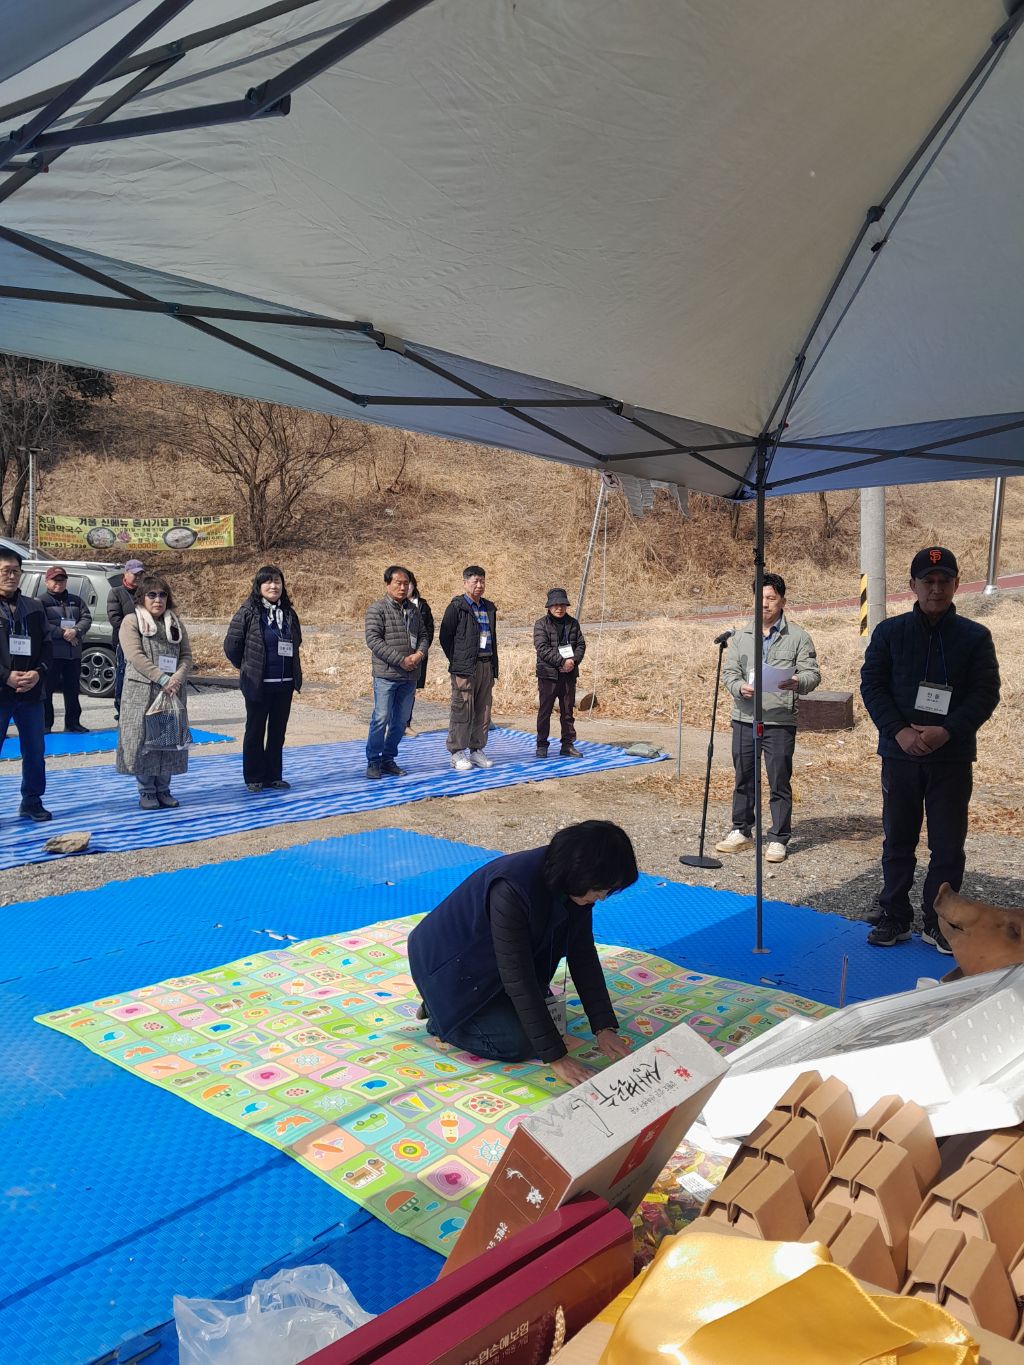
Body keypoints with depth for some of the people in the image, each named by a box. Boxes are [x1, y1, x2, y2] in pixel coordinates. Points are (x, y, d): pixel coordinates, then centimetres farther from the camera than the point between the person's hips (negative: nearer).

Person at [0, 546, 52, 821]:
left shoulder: (34, 608, 10)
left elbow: (46, 645, 8)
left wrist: (38, 673, -9)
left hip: (31, 692, 4)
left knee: (35, 751, 11)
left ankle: (32, 801, 24)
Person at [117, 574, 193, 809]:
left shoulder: (175, 623, 15)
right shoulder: (131, 621, 0)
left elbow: (186, 655, 7)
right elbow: (135, 655, -12)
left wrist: (177, 679, -12)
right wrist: (162, 679, -20)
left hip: (172, 692, 4)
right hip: (142, 692, -4)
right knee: (143, 740, -2)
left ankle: (163, 789, 16)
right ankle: (146, 791, 9)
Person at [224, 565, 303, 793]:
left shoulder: (288, 613, 7)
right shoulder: (248, 612, -9)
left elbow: (296, 645, 17)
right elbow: (231, 645, -6)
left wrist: (294, 674, 12)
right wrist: (246, 668, 5)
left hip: (285, 684, 5)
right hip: (258, 684, -5)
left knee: (278, 732, 11)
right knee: (255, 732, 6)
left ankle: (274, 776, 20)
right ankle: (253, 778, 15)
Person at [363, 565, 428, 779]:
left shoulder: (412, 609, 14)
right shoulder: (377, 609, -6)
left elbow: (423, 635, 17)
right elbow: (373, 640, -14)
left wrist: (419, 654, -6)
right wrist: (400, 660, -18)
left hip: (410, 675, 6)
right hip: (386, 675, -6)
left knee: (401, 721, 10)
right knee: (381, 718, -5)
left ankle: (389, 759, 22)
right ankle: (373, 762, 7)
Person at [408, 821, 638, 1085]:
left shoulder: (575, 884, -14)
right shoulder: (512, 889, -38)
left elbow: (584, 955, -6)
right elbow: (518, 979, -35)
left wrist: (605, 1028, -12)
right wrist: (556, 1057, -31)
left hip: (490, 961, 8)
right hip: (450, 963, -8)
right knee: (517, 1044, -14)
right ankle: (440, 1017, 6)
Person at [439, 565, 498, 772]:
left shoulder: (489, 607, 16)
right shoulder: (456, 607, -4)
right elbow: (445, 636, -5)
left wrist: (494, 668, 14)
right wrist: (456, 661, -5)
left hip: (486, 665, 7)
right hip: (465, 667, -6)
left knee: (483, 711, 9)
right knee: (462, 710, -4)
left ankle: (477, 751, 18)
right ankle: (457, 753, 2)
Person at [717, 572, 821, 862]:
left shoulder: (798, 636, 1)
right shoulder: (742, 636, 11)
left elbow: (812, 672, -3)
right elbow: (729, 671, 7)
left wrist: (798, 682, -25)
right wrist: (739, 686, -14)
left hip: (780, 721, -3)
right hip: (744, 718, 4)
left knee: (780, 782, 1)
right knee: (743, 778, 13)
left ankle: (778, 839, 12)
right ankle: (741, 832, 26)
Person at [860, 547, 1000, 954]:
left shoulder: (975, 637, 3)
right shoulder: (889, 632, 3)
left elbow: (986, 693, -3)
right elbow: (871, 685, -1)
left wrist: (947, 732, -17)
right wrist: (899, 731, -15)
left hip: (953, 757, 0)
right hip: (900, 753, 0)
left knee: (948, 844, 5)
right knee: (898, 840, 8)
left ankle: (939, 923, 18)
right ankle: (894, 918, 19)